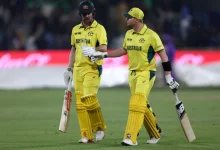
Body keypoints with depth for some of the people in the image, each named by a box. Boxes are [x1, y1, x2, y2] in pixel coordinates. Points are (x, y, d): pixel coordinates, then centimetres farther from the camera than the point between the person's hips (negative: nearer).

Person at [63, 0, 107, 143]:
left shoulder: (99, 28, -3)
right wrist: (69, 69, 18)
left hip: (93, 68, -6)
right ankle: (87, 136, 3)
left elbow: (104, 48, -16)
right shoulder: (75, 30, 15)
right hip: (78, 68, 6)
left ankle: (100, 128, 4)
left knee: (89, 98, -16)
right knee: (80, 103, 0)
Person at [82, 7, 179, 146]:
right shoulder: (128, 34, 7)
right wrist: (102, 55, 16)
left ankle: (131, 138, -20)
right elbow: (123, 51, 22)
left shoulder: (151, 35, -14)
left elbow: (163, 55, -11)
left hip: (147, 73, -7)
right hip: (132, 73, 7)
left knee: (137, 103, -17)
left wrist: (168, 77, -13)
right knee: (142, 106, 11)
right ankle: (156, 134, 27)